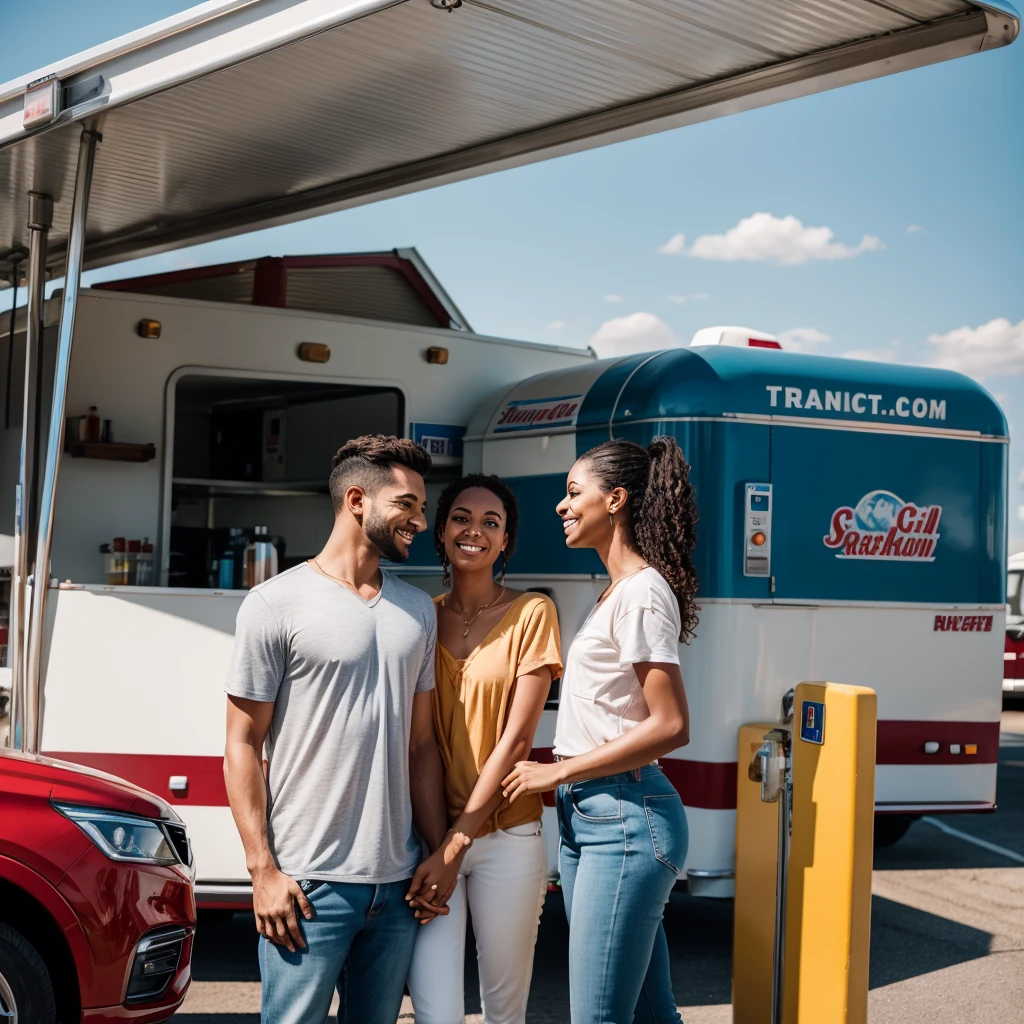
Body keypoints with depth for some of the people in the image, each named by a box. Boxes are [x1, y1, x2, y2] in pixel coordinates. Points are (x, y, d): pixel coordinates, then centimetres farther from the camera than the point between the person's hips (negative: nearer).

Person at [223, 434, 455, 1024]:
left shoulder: (418, 611, 12)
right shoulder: (277, 604, -4)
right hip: (309, 882, -5)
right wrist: (263, 869, -10)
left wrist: (439, 854, 10)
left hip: (397, 883, 5)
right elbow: (243, 745, -4)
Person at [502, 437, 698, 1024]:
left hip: (624, 818, -10)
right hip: (588, 817, 10)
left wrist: (558, 772, -14)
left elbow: (670, 726, -19)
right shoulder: (619, 591, 17)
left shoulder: (642, 593, -13)